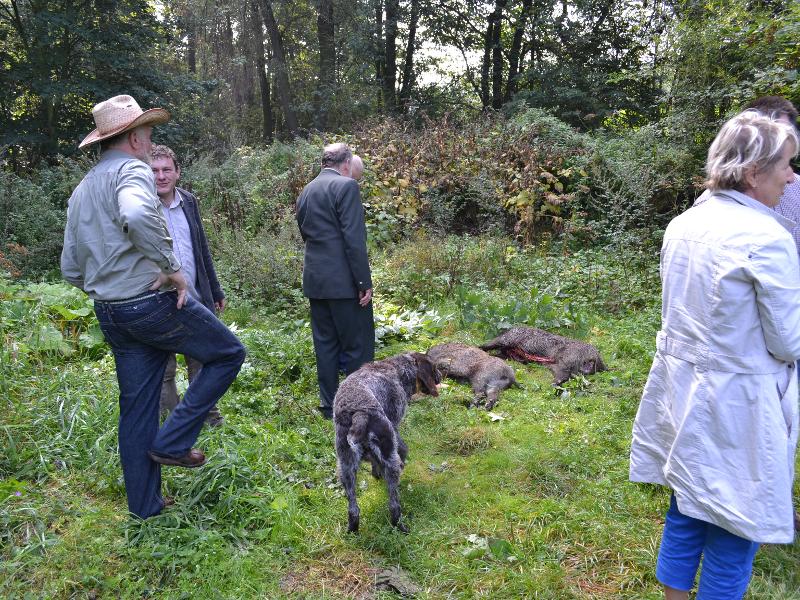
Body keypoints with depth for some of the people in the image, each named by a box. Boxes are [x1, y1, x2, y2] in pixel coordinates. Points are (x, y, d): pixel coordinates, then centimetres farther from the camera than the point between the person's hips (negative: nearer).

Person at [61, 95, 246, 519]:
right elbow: (138, 216, -35)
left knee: (136, 408, 15)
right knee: (229, 353, 9)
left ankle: (144, 506, 26)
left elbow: (71, 268, 18)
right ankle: (172, 441, 6)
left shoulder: (80, 191, 17)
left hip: (112, 316, 9)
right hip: (154, 304, -9)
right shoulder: (131, 170, -10)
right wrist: (172, 268, -24)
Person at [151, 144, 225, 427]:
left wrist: (215, 291, 17)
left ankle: (208, 416, 29)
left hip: (195, 299, 5)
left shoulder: (188, 201, 8)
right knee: (164, 369, 10)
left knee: (201, 362, 14)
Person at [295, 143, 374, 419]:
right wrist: (365, 282, -14)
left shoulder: (306, 191, 13)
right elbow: (354, 238, -16)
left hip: (315, 279, 8)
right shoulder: (346, 186, -10)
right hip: (344, 280, -8)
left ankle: (329, 405, 21)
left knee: (325, 345, 13)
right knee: (358, 347, 2)